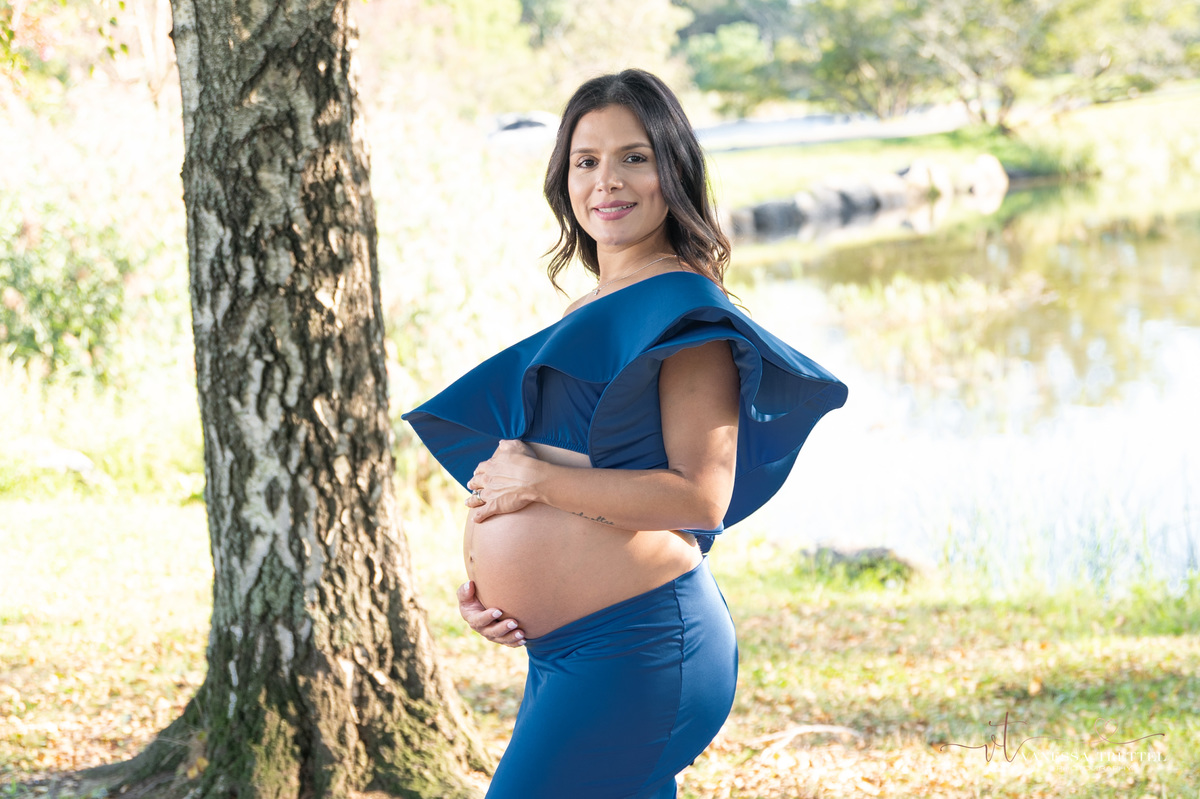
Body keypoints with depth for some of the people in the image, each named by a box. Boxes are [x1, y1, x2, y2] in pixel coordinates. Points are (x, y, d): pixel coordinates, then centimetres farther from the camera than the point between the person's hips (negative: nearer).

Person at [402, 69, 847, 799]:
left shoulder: (683, 311, -9)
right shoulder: (585, 315, 17)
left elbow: (701, 497, -18)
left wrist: (537, 478, -14)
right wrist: (478, 581, 7)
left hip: (639, 649, -9)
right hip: (560, 656, 9)